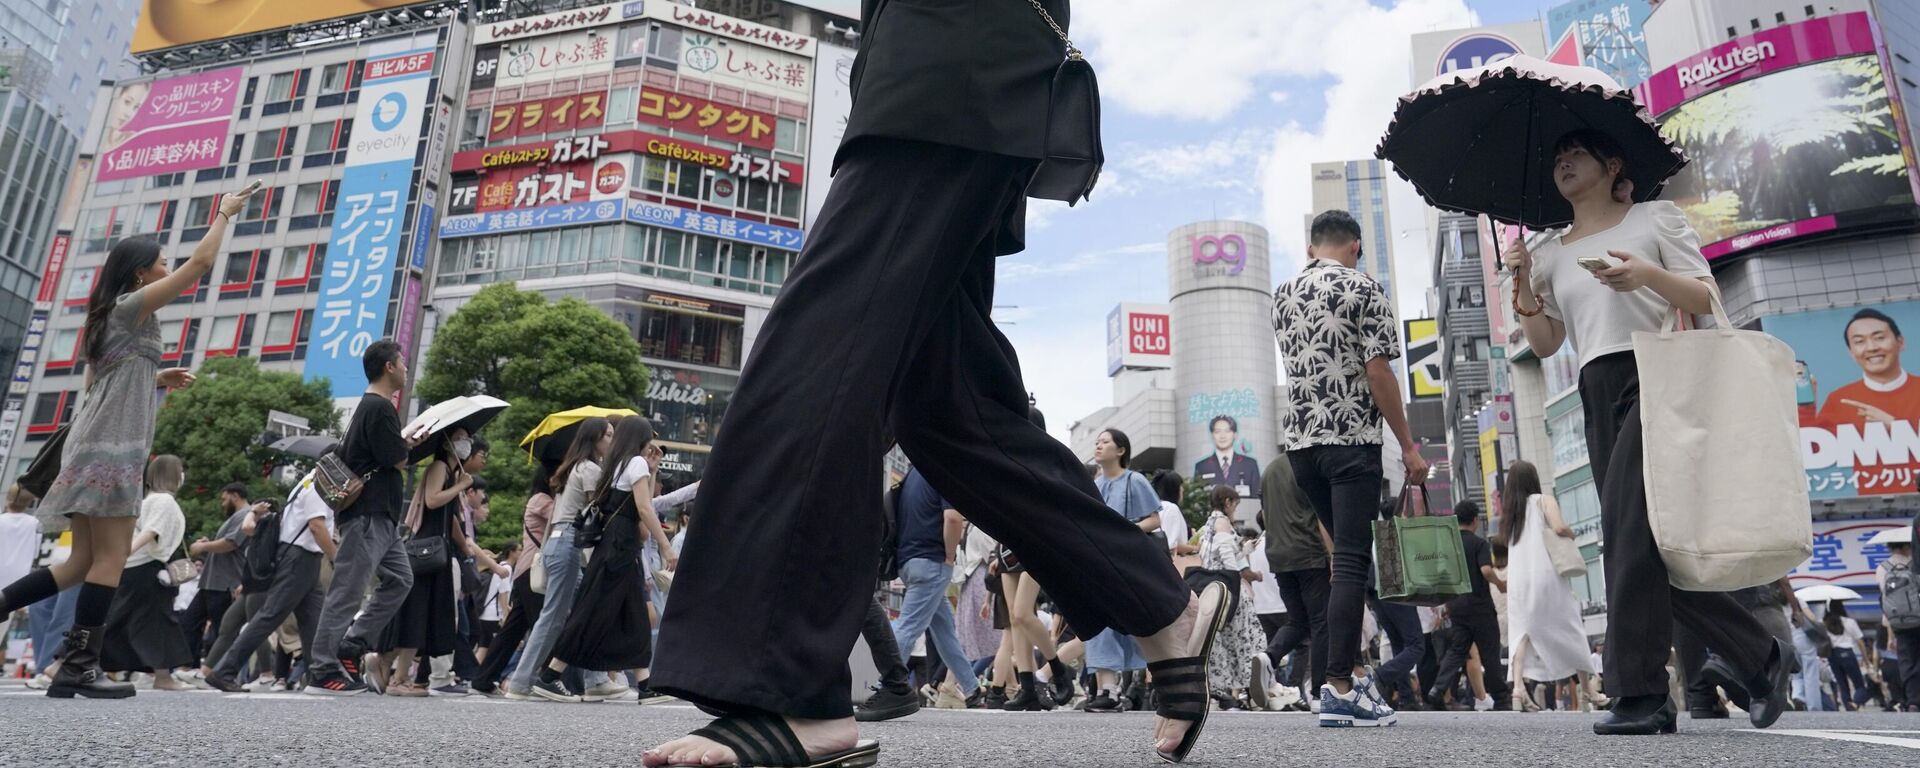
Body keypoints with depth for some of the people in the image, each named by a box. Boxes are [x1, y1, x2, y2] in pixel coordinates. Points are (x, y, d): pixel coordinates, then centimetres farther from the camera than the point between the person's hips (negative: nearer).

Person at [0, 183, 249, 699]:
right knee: (110, 558, -10)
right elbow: (200, 262, -6)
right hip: (110, 447, -9)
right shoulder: (131, 306, -3)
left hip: (98, 446, 9)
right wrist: (225, 213, 5)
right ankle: (78, 668, -13)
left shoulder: (110, 318, 22)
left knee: (84, 563, 10)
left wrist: (159, 379, 21)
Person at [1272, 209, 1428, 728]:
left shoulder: (1282, 295, 14)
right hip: (1351, 438, -6)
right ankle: (1340, 690, -8)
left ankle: (1349, 668, 15)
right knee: (1352, 563, -6)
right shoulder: (1364, 290, -4)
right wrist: (1409, 447, -7)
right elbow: (1378, 372, -11)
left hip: (1299, 438, 6)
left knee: (1347, 553, 16)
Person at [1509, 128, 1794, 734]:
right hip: (1599, 395, 6)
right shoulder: (1551, 253, 19)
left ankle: (1640, 695, -15)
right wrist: (1522, 282, 0)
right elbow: (1544, 344, 13)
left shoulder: (1654, 217, 8)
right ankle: (1757, 655, 19)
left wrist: (1648, 275, -16)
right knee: (1645, 540, 3)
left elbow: (1708, 299, 1)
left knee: (1628, 526, -18)